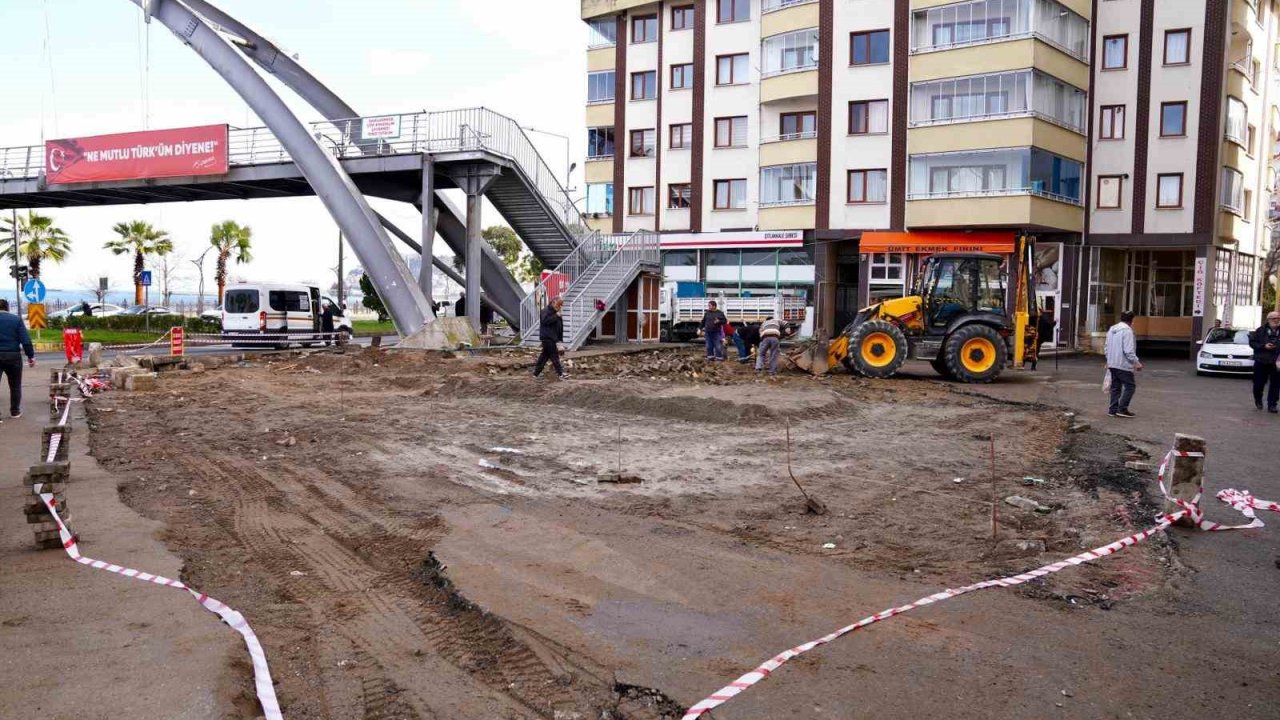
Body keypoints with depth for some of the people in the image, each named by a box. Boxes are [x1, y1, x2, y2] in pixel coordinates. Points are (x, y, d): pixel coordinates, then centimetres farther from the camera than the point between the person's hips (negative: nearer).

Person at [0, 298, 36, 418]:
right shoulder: (16, 319, 2)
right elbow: (26, 340, -5)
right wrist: (31, 356, -1)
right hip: (13, 356, 1)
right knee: (15, 385, 15)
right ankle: (15, 411, 22)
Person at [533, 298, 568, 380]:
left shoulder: (556, 312, 17)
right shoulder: (546, 311, -10)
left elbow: (560, 327, 19)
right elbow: (545, 320, -28)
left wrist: (560, 339, 14)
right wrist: (555, 316, -25)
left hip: (552, 337, 9)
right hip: (547, 337, -9)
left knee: (545, 355, 12)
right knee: (554, 355, -9)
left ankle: (536, 372, 19)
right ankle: (561, 374, -9)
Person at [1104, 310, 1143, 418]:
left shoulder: (1111, 329, 13)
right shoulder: (1127, 330, -15)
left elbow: (1107, 347, 19)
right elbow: (1129, 350, -21)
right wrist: (1136, 362, -15)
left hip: (1112, 364, 9)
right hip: (1123, 365, -9)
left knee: (1115, 387, 13)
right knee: (1130, 386, -1)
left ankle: (1113, 409, 13)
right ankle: (1122, 409, -5)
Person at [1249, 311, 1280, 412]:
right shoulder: (1261, 331, 1)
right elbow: (1252, 342, 2)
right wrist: (1264, 346, -13)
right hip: (1261, 362, 0)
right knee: (1258, 384, 6)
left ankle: (1271, 405, 8)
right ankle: (1258, 400, 30)